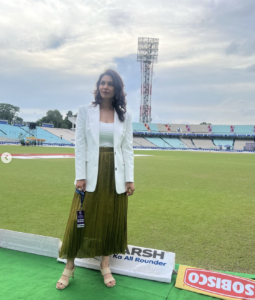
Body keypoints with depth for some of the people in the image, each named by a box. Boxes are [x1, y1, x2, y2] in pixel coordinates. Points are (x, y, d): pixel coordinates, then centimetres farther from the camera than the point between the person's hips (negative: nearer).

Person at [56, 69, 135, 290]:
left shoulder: (125, 116, 5)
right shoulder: (85, 111, 1)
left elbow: (128, 148, 4)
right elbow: (80, 145, -2)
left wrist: (130, 178, -1)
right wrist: (80, 176, -8)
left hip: (115, 174, 2)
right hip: (92, 173, -1)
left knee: (112, 220, 10)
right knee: (82, 220, 4)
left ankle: (105, 265, 28)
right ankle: (69, 266, 23)